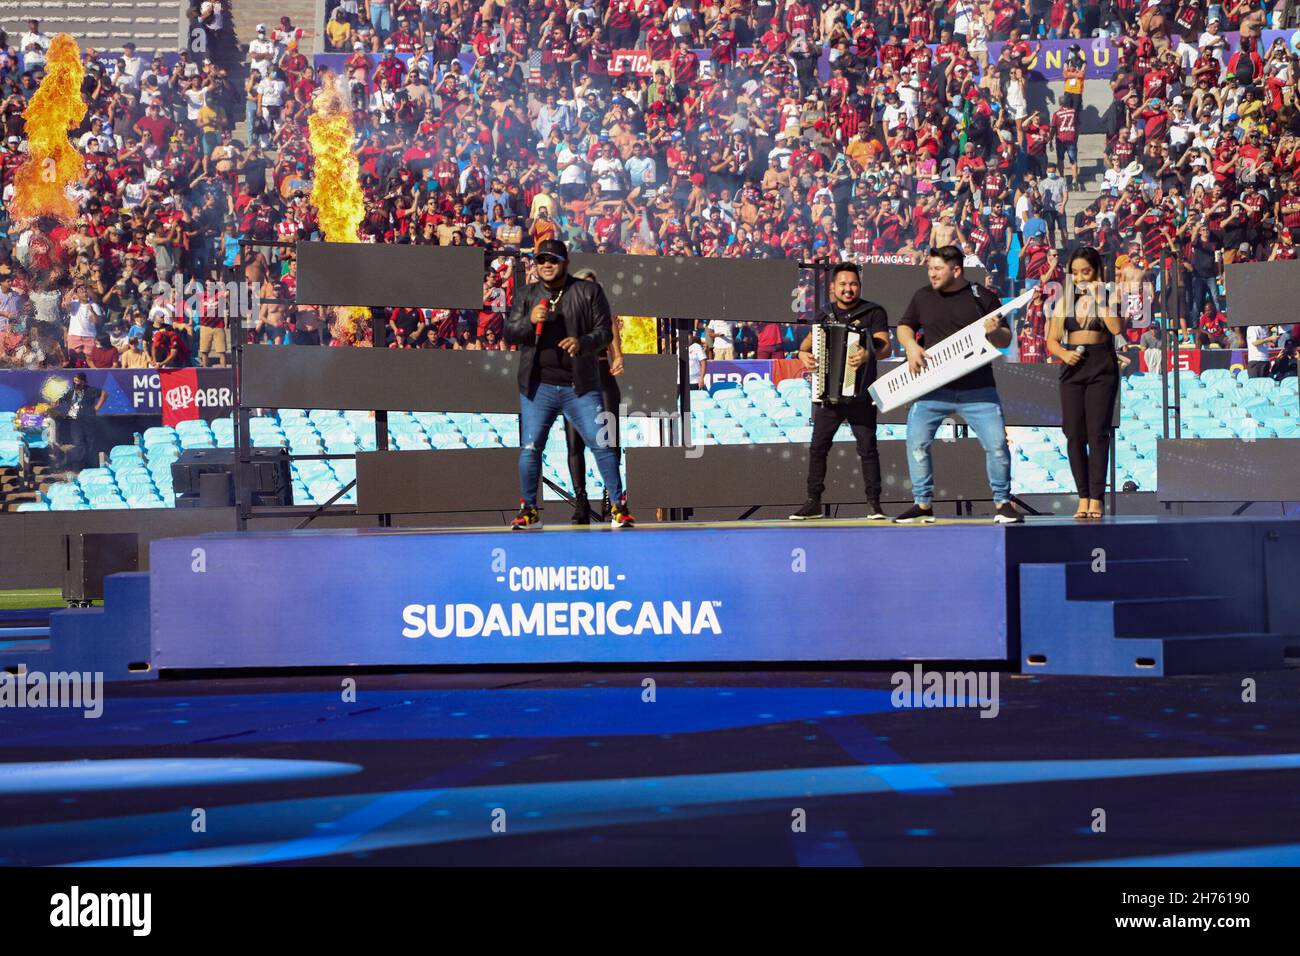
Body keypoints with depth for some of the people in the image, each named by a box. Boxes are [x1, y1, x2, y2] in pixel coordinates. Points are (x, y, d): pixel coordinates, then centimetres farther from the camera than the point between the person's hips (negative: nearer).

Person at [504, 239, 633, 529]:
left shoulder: (589, 292, 4)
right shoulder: (527, 295, 11)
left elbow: (605, 331, 0)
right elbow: (509, 334, 4)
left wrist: (582, 342, -20)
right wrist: (529, 321, -16)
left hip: (580, 387, -2)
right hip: (537, 388, 2)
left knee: (602, 445, -5)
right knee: (530, 449, 0)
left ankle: (618, 506, 4)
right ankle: (529, 510, 12)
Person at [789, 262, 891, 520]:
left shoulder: (873, 312, -1)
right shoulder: (826, 315, 13)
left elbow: (885, 347, -11)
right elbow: (809, 340, 11)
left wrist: (869, 354, -33)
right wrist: (803, 354, -13)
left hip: (860, 394, -4)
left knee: (867, 448, -6)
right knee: (818, 447, 3)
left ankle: (873, 502, -1)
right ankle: (814, 502, 9)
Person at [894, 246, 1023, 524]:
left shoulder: (981, 297, 2)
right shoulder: (923, 297, 8)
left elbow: (1006, 340, 6)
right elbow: (904, 326, 19)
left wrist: (995, 332, -17)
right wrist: (911, 345, -2)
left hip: (978, 389, -2)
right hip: (934, 388, 2)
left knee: (997, 443, -7)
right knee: (916, 441, -5)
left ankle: (1002, 503, 9)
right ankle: (922, 504, 7)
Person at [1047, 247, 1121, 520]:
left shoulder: (1107, 296, 4)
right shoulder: (1065, 300, 13)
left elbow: (1117, 328, -15)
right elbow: (1052, 340, 11)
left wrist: (1100, 299, -14)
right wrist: (1063, 353, -9)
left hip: (1101, 366, -3)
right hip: (1072, 366, 3)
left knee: (1097, 433, -9)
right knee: (1074, 434, -1)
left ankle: (1096, 498, -9)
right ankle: (1083, 496, 5)